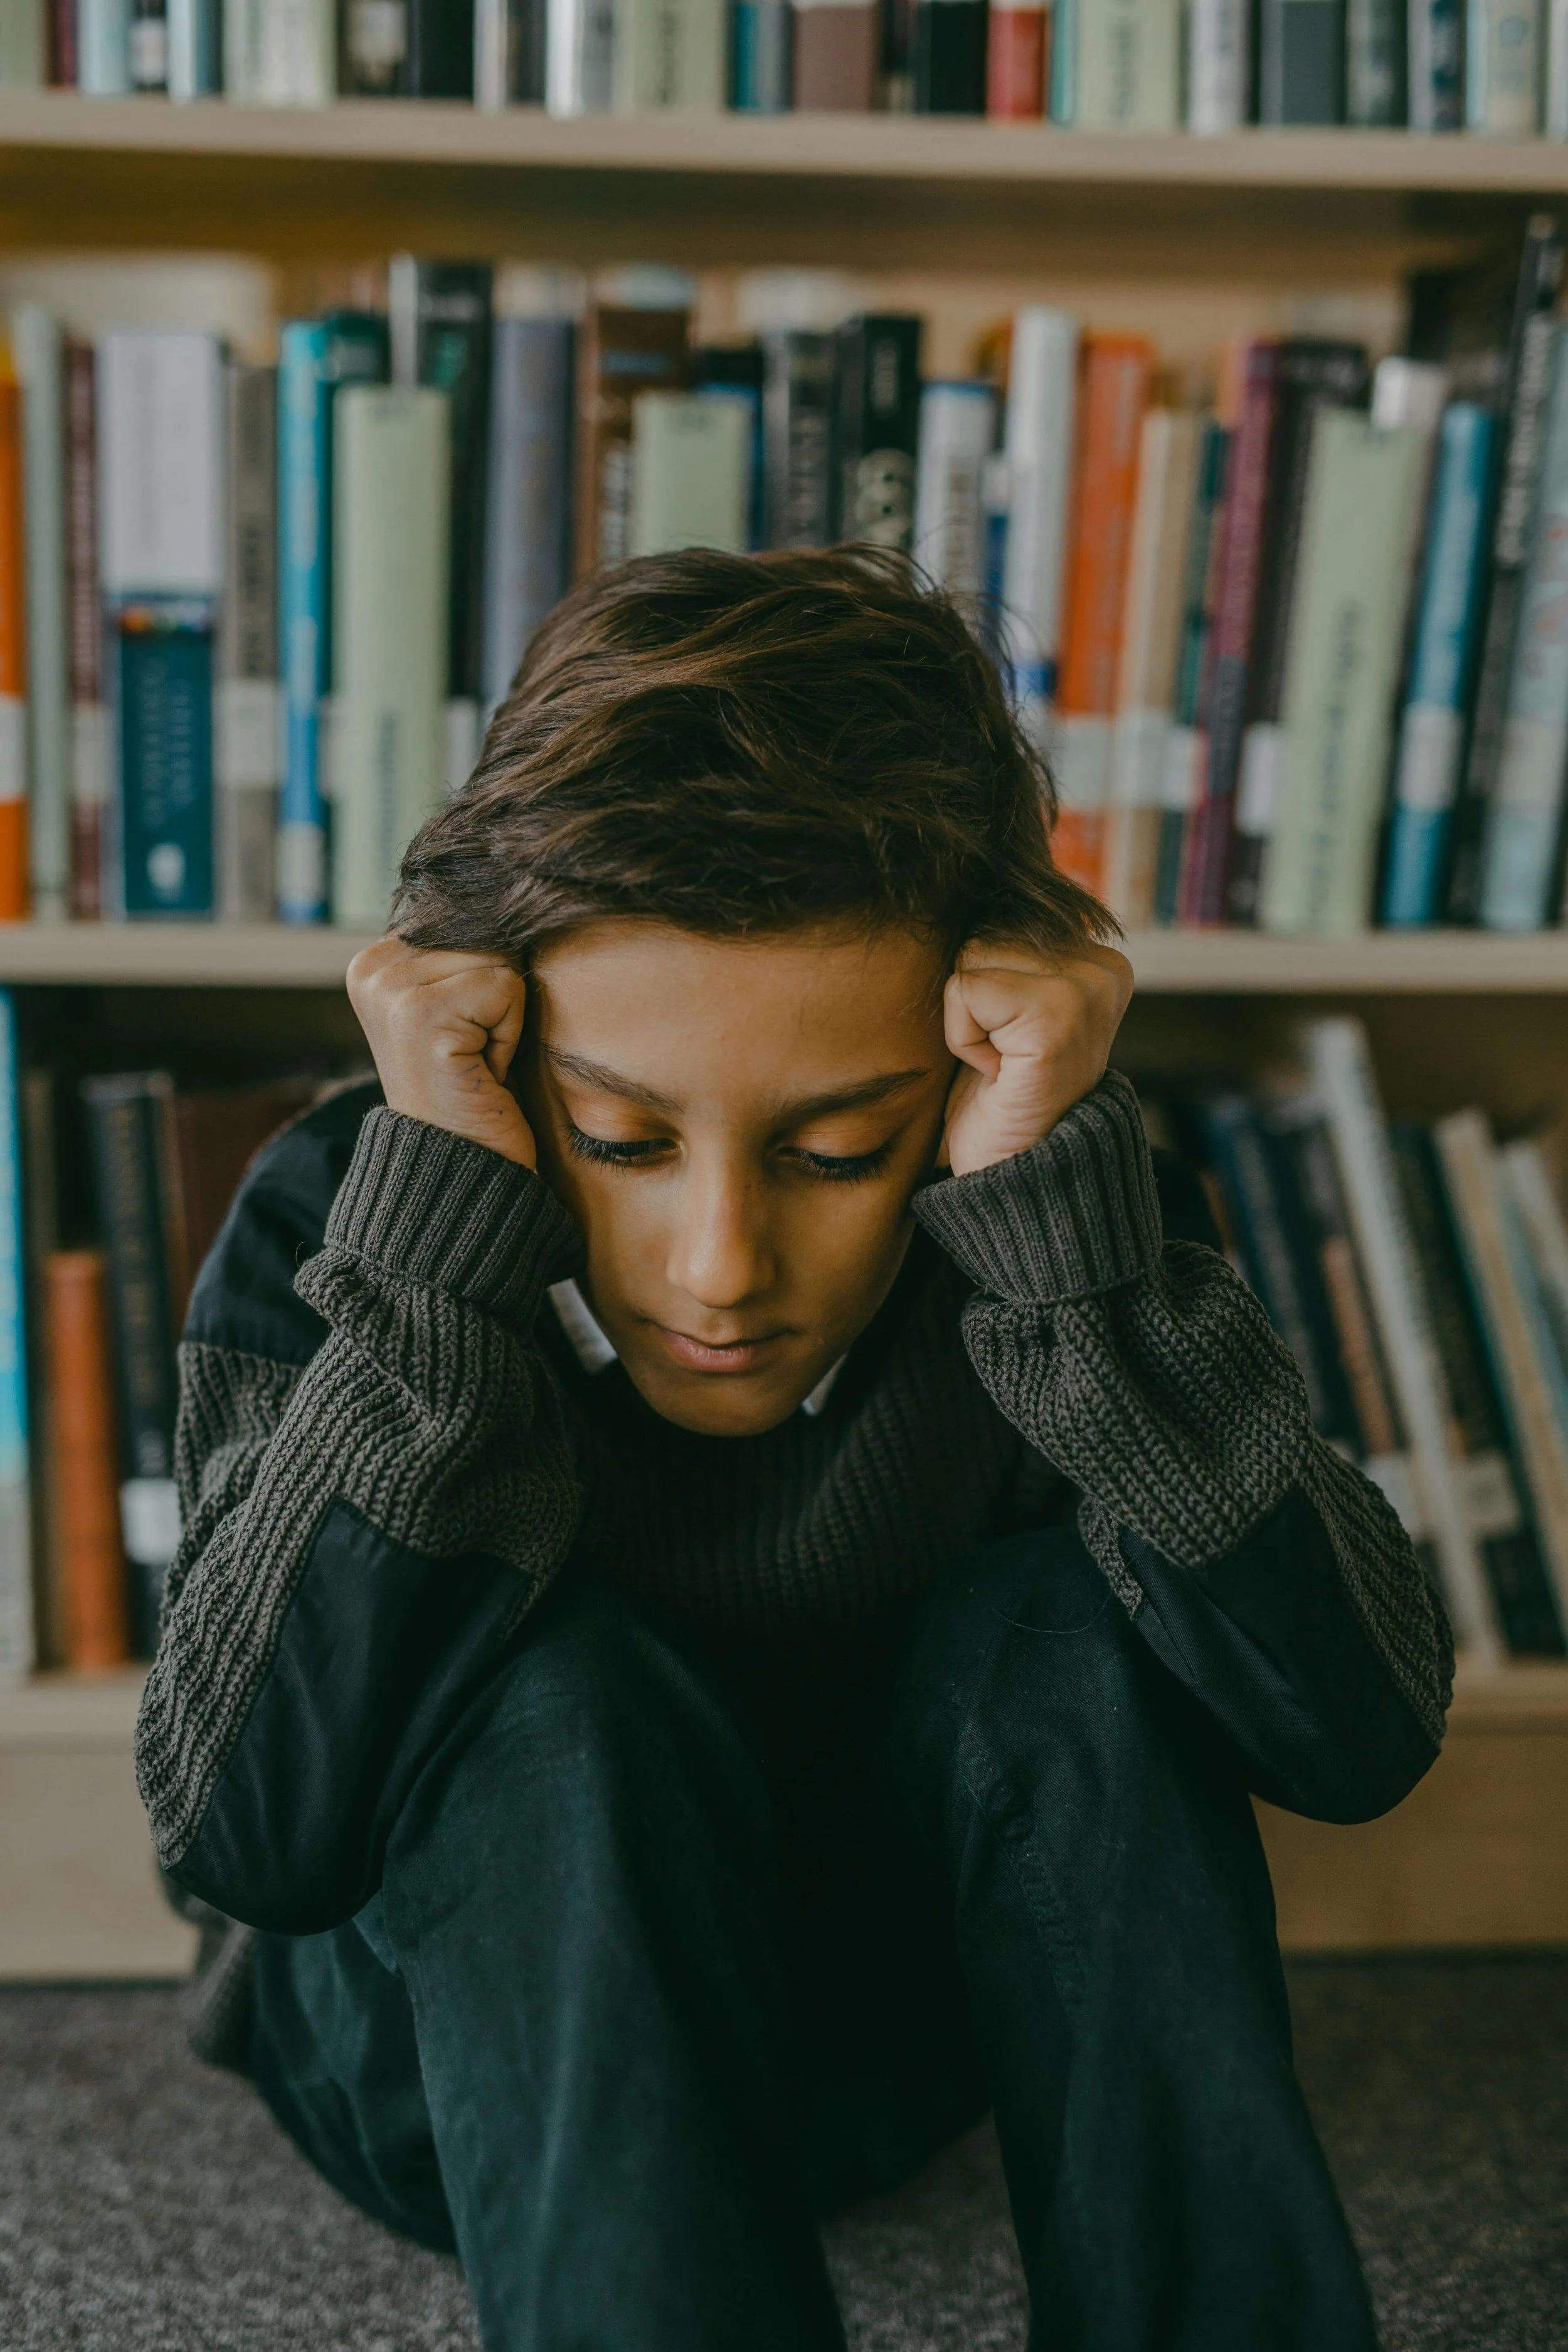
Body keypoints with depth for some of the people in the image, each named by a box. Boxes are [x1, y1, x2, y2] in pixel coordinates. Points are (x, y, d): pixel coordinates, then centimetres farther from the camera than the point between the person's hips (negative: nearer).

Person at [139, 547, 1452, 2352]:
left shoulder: (1054, 1220, -20)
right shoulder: (330, 1229, -23)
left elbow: (1357, 1739, -30)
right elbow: (242, 1835, -34)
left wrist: (1063, 1205, -39)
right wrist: (436, 1234, -39)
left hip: (881, 2013, 2)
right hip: (456, 2050, -1)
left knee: (1066, 1625, -27)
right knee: (571, 1691, -33)